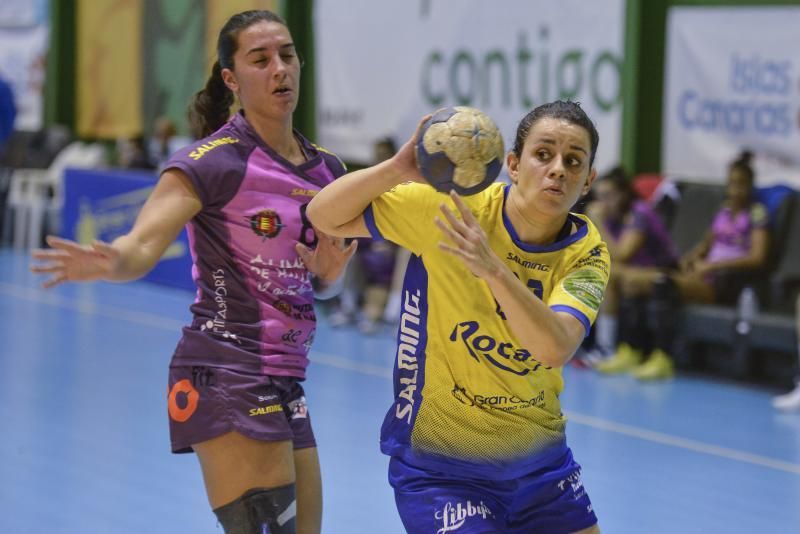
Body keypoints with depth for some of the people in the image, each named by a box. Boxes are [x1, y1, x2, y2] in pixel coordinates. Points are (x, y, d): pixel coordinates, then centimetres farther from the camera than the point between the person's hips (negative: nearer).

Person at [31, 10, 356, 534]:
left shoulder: (327, 168, 10)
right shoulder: (212, 161, -10)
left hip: (284, 386, 8)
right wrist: (111, 262, -47)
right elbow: (143, 244, -24)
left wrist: (328, 269, -2)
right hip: (225, 377, -8)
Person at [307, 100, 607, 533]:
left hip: (540, 461, 4)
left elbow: (555, 348, -28)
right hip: (441, 466, -4)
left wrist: (492, 269, -43)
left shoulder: (587, 251, -9)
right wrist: (398, 168, -31)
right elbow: (324, 216, -13)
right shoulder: (451, 206, -15)